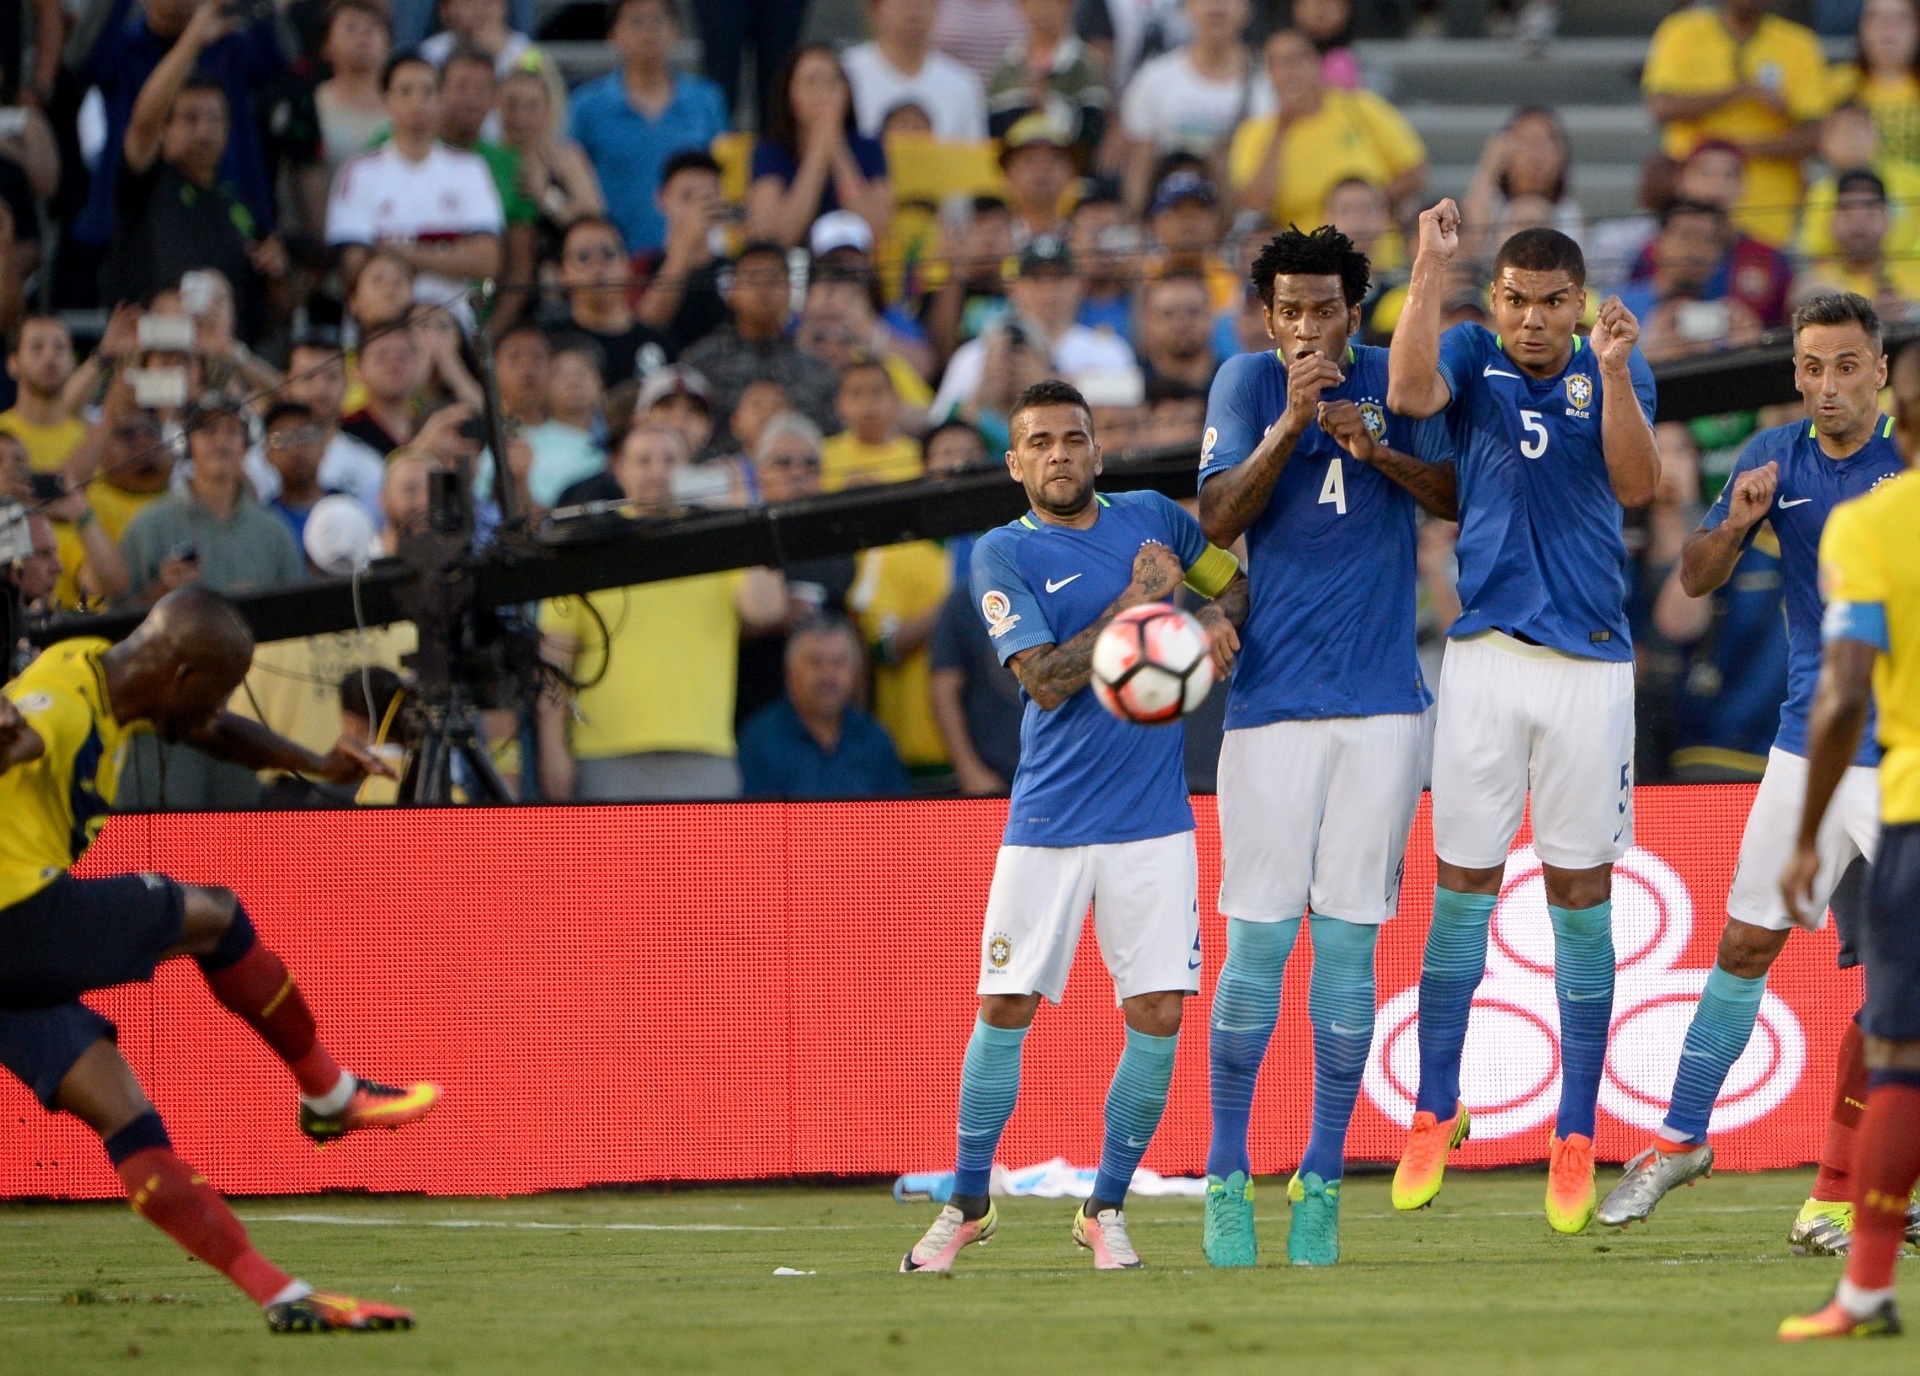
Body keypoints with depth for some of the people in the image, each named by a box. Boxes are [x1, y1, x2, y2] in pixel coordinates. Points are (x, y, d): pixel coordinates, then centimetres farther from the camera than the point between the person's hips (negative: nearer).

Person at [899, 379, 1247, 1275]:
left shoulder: (1152, 518, 9)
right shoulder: (1003, 555, -2)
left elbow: (1238, 580, 25)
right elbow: (1046, 680, -13)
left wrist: (1217, 619, 2)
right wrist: (1138, 602, -14)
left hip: (1154, 822, 2)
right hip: (1047, 823, -2)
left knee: (1156, 1017, -4)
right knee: (1005, 1009, -1)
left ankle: (1106, 1208, 10)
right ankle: (967, 1206, 14)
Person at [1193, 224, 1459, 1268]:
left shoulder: (1395, 382, 7)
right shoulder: (1247, 383, 2)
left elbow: (1462, 499, 4)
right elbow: (1216, 522, -8)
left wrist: (1379, 450, -12)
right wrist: (1289, 425, -21)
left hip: (1382, 705, 2)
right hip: (1272, 702, -2)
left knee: (1350, 940, 0)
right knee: (1259, 939, -5)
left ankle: (1323, 1182, 5)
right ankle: (1227, 1176, 4)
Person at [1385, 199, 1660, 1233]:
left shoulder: (1612, 370, 4)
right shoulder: (1472, 357, 4)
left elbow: (1636, 485, -11)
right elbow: (1409, 393, -18)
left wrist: (1614, 378, -24)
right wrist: (1430, 267, -22)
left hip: (1588, 662, 0)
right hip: (1484, 653, 0)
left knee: (1581, 893, 2)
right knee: (1462, 884, 3)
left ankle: (1575, 1137, 8)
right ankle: (1435, 1112, 14)